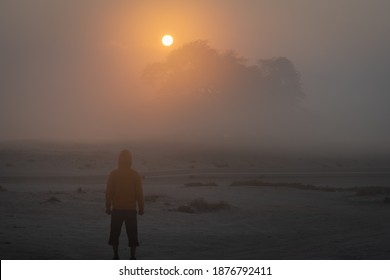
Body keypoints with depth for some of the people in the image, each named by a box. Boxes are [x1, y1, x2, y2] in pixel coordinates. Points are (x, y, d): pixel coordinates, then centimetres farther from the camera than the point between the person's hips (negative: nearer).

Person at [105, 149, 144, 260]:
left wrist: (108, 207, 5)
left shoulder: (113, 174, -3)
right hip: (131, 209, 0)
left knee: (115, 233, 12)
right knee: (132, 234, 7)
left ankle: (116, 256, 10)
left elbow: (109, 192, -3)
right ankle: (132, 256, 5)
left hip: (117, 209, 0)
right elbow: (139, 193, -3)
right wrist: (141, 208, 5)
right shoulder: (135, 175, -3)